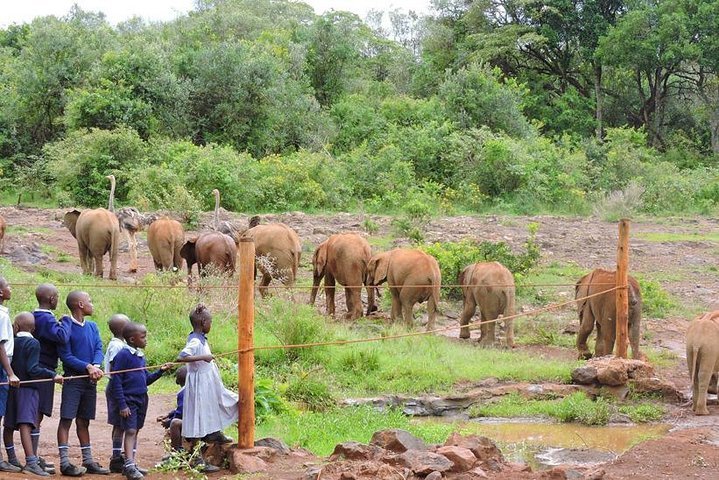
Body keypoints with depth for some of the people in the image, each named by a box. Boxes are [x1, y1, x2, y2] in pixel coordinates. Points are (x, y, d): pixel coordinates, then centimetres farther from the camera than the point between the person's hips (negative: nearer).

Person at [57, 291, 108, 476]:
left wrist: (96, 366, -18)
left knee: (84, 421, 14)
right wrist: (87, 367, -20)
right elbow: (66, 356, -13)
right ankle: (65, 463, -10)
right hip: (73, 379, -7)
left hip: (90, 381, 7)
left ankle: (88, 460, 20)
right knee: (66, 419, -7)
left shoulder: (92, 326, 12)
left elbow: (99, 349, 2)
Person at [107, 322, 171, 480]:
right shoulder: (123, 355, -13)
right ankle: (129, 466, -20)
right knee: (130, 431, -14)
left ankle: (130, 465, 19)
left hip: (141, 400, 8)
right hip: (128, 400, -8)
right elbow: (116, 381, -15)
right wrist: (122, 404, -18)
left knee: (134, 431, 12)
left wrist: (160, 371, 3)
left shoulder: (140, 356, 12)